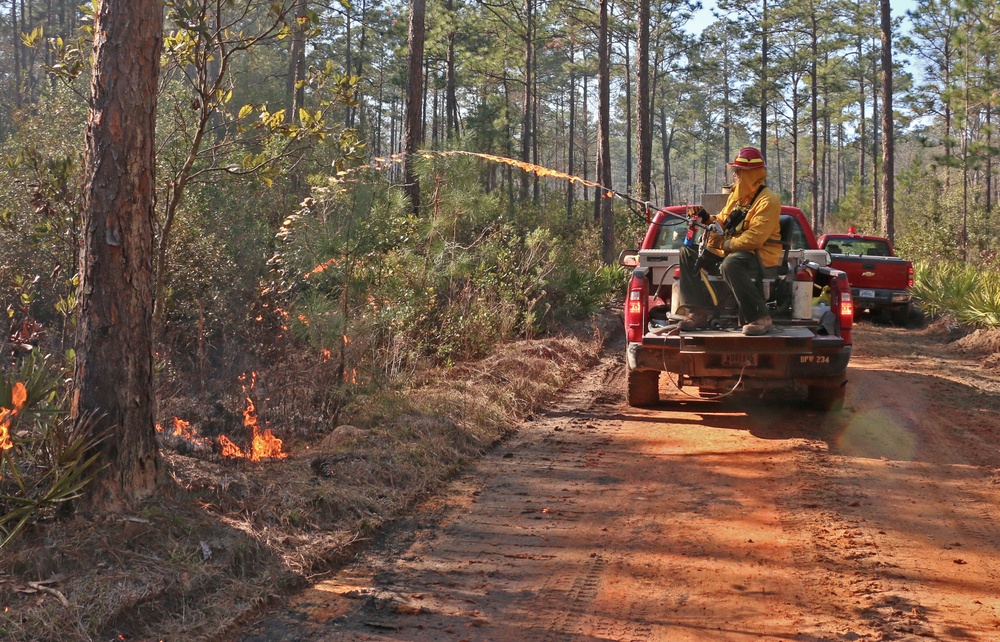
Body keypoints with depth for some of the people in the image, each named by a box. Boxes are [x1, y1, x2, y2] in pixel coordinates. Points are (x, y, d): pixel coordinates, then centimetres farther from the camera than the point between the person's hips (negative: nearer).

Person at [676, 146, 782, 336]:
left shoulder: (768, 201, -15)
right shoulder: (736, 194, 14)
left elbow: (754, 239, -25)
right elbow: (723, 222, 18)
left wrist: (724, 244, -22)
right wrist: (708, 220, -3)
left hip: (761, 254, -9)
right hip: (731, 249, 10)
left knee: (730, 265, -41)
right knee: (688, 253, 0)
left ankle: (759, 318, -29)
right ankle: (699, 311, -8)